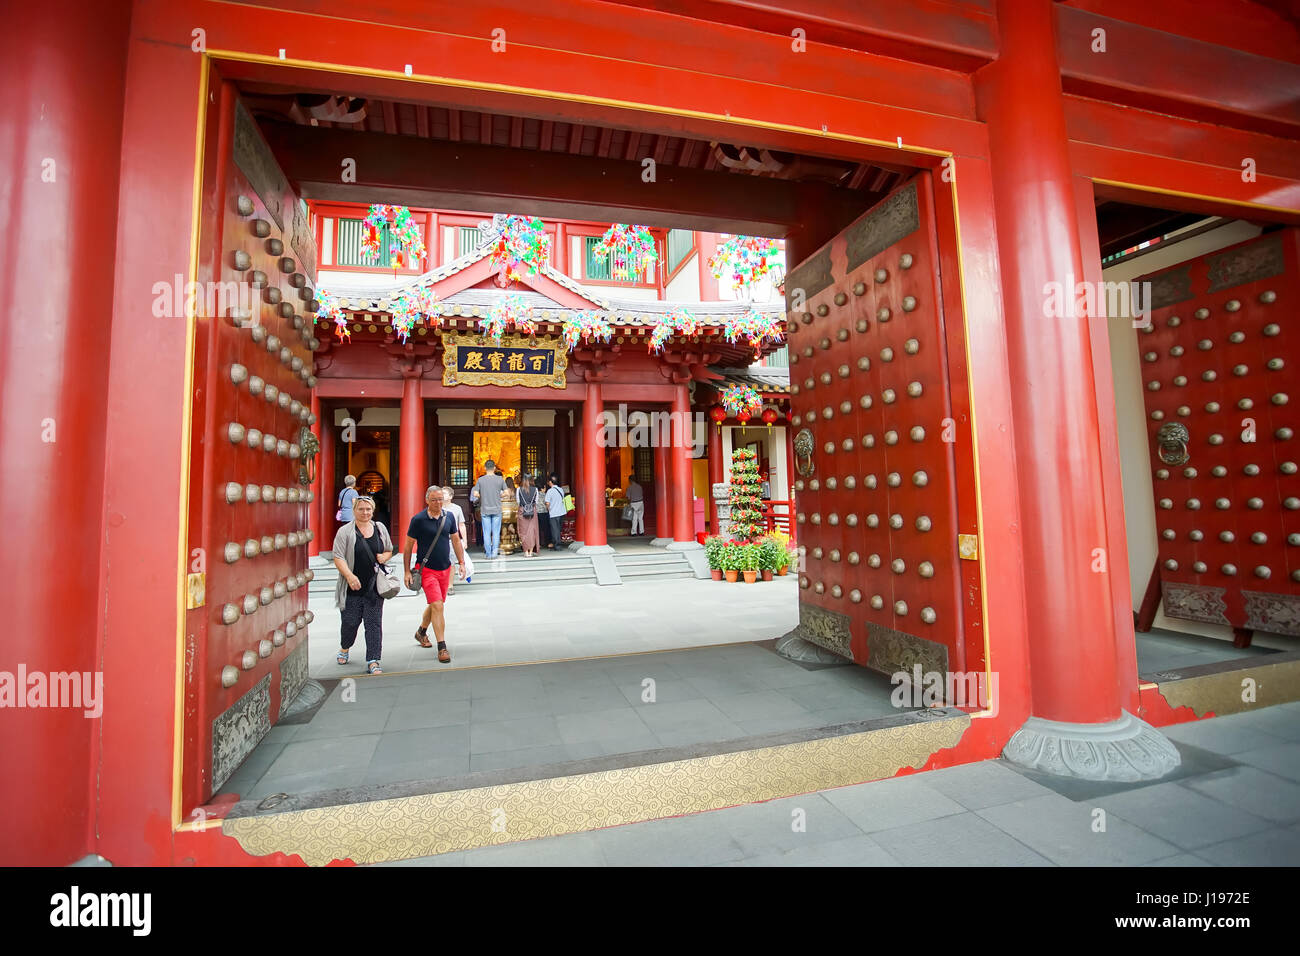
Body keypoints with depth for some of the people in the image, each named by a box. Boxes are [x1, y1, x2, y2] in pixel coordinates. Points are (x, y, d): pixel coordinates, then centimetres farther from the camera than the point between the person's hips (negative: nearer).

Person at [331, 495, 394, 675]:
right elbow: (338, 558, -9)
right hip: (352, 588, -2)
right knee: (350, 622, 9)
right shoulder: (345, 531, -3)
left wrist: (384, 556, -3)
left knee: (374, 623, -1)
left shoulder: (380, 529, 9)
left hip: (374, 587, 2)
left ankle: (373, 662, 3)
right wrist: (349, 576, -21)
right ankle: (344, 648, 41)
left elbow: (389, 550, 19)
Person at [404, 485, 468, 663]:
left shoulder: (449, 516, 2)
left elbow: (456, 540, 11)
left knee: (435, 604, 18)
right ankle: (442, 647, -6)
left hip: (445, 569, 5)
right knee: (437, 606, -13)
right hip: (426, 569, -5)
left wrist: (462, 563, 7)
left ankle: (421, 632, 44)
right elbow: (408, 546, -4)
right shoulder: (418, 519, -10)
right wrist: (407, 571, -5)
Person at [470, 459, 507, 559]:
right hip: (497, 509, 0)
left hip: (485, 510, 0)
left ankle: (488, 553, 10)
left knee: (486, 532, 6)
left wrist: (482, 497, 13)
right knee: (496, 532, 6)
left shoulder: (480, 480, -2)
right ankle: (494, 552, 4)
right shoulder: (500, 479, -2)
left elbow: (475, 494, -6)